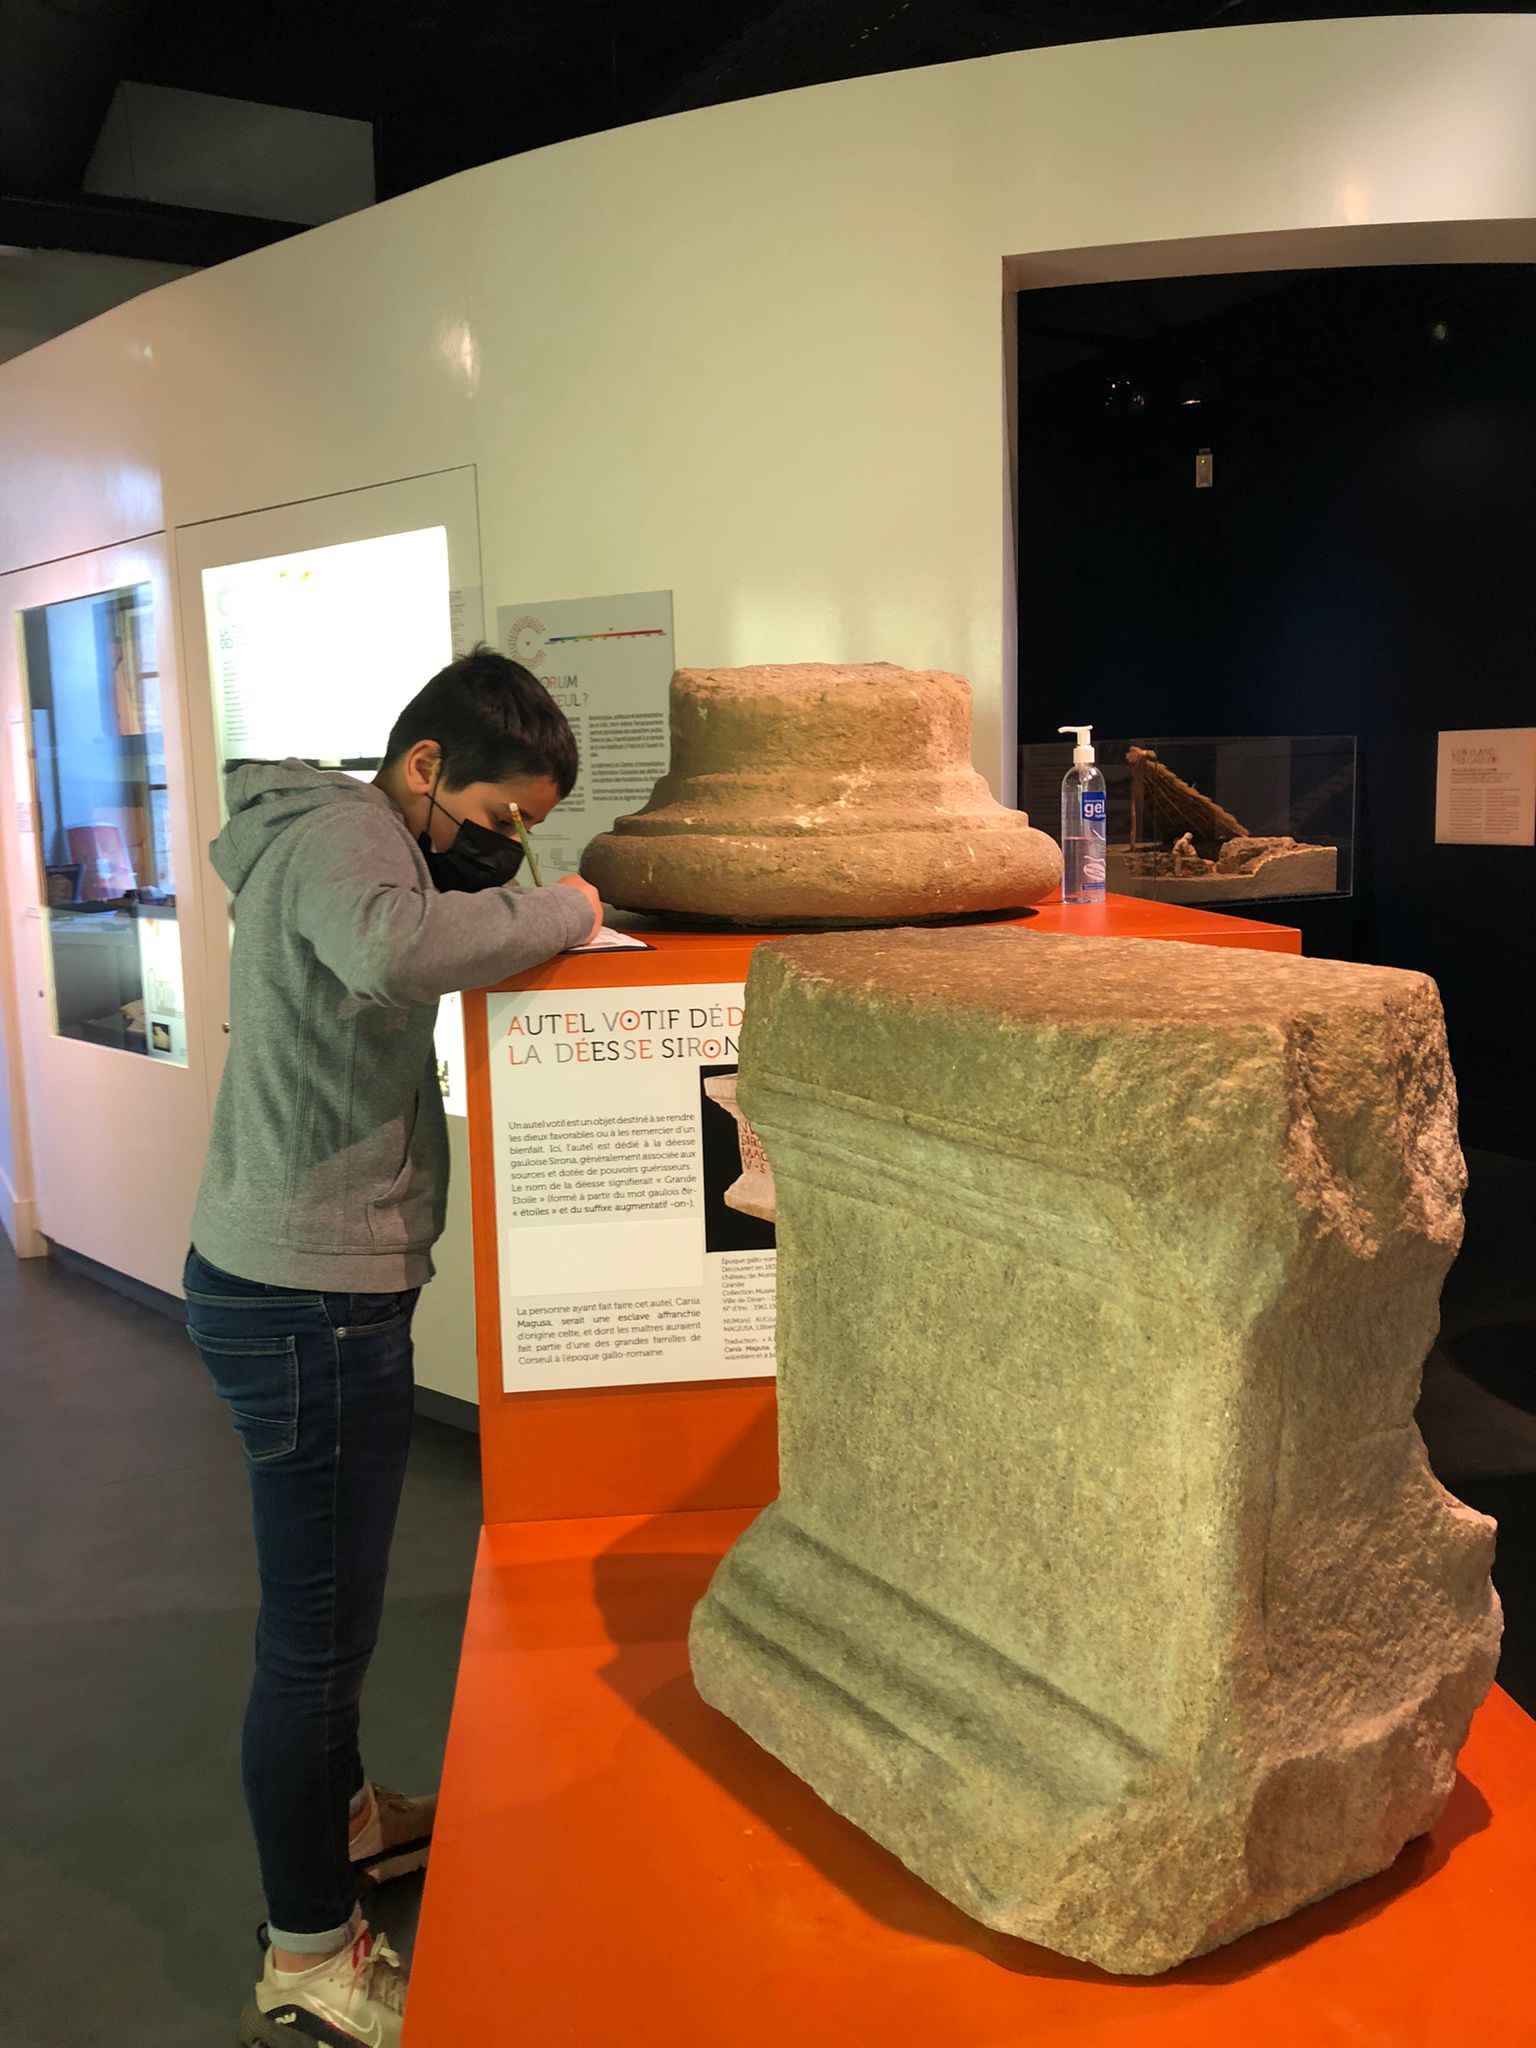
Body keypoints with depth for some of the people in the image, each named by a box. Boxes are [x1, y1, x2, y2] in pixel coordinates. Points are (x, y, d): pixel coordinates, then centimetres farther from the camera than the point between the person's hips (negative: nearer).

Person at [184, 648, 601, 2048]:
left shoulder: (331, 835, 14)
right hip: (307, 1301, -11)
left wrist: (496, 904, -1)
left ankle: (341, 1817, 47)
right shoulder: (344, 835, -19)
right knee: (319, 1626, 3)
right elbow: (387, 947, -41)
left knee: (332, 1595, 25)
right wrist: (555, 911, -28)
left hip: (303, 1285, 11)